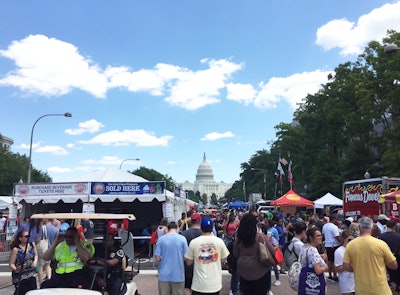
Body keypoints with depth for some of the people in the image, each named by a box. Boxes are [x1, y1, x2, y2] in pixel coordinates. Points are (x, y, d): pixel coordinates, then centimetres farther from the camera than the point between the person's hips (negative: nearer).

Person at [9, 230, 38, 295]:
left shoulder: (32, 245, 0)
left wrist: (35, 261, -1)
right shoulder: (16, 249, -12)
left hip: (31, 275, 4)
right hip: (20, 276, -4)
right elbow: (11, 264, -10)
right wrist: (15, 269, -29)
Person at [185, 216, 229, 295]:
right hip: (215, 284, 1)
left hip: (199, 285, -1)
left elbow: (189, 262, -2)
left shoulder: (194, 242, -10)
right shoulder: (219, 241, -7)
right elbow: (223, 260, 4)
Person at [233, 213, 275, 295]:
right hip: (259, 271, -3)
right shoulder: (261, 236, -17)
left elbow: (235, 254, 4)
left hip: (243, 271, 3)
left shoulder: (238, 238, -7)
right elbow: (272, 252, -12)